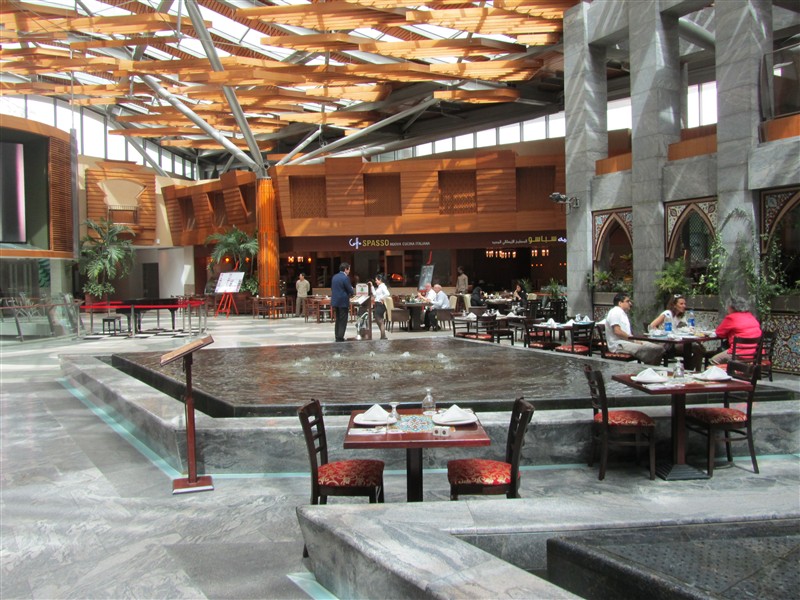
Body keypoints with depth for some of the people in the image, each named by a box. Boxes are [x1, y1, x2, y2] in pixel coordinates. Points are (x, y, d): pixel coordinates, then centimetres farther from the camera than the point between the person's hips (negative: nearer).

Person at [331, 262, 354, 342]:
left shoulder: (334, 277, 10)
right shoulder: (345, 278, -14)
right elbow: (350, 291, -13)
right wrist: (353, 291, 11)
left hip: (335, 301, 8)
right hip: (343, 302, -8)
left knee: (338, 320, 15)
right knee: (343, 321, -2)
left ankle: (337, 337, 17)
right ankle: (340, 338, -3)